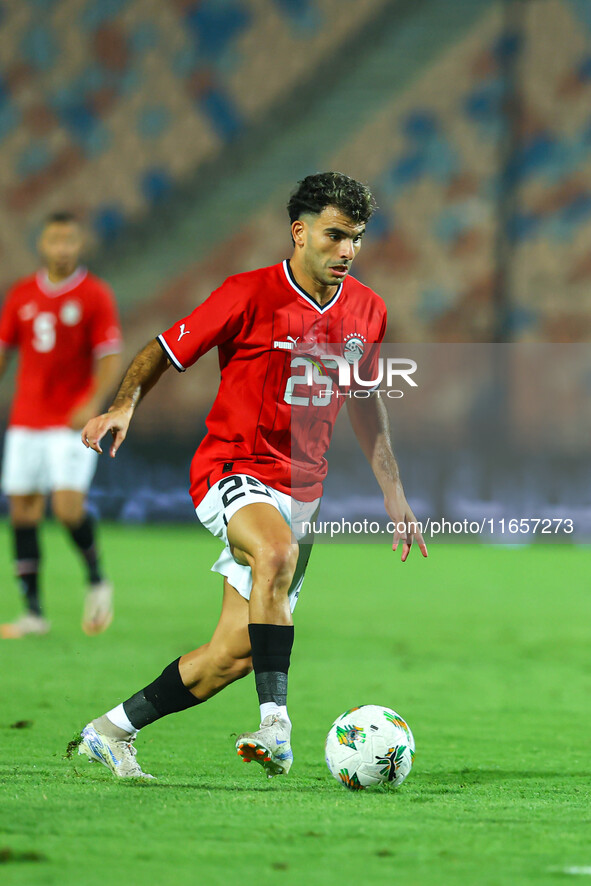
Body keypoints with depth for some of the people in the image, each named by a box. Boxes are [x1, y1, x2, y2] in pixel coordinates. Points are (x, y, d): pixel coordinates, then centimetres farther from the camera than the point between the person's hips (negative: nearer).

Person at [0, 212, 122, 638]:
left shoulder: (95, 295, -4)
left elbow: (110, 358, -8)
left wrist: (94, 403, -22)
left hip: (72, 422, -4)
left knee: (68, 503, -17)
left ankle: (97, 580, 9)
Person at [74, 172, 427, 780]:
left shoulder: (366, 310, 4)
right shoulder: (249, 295, -12)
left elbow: (363, 400, 19)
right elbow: (161, 353, -5)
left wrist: (392, 491, 17)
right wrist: (124, 405, -24)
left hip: (301, 490, 6)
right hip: (231, 472, -6)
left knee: (236, 652, 1)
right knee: (278, 551, -39)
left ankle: (111, 731, 19)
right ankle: (276, 722, -42)